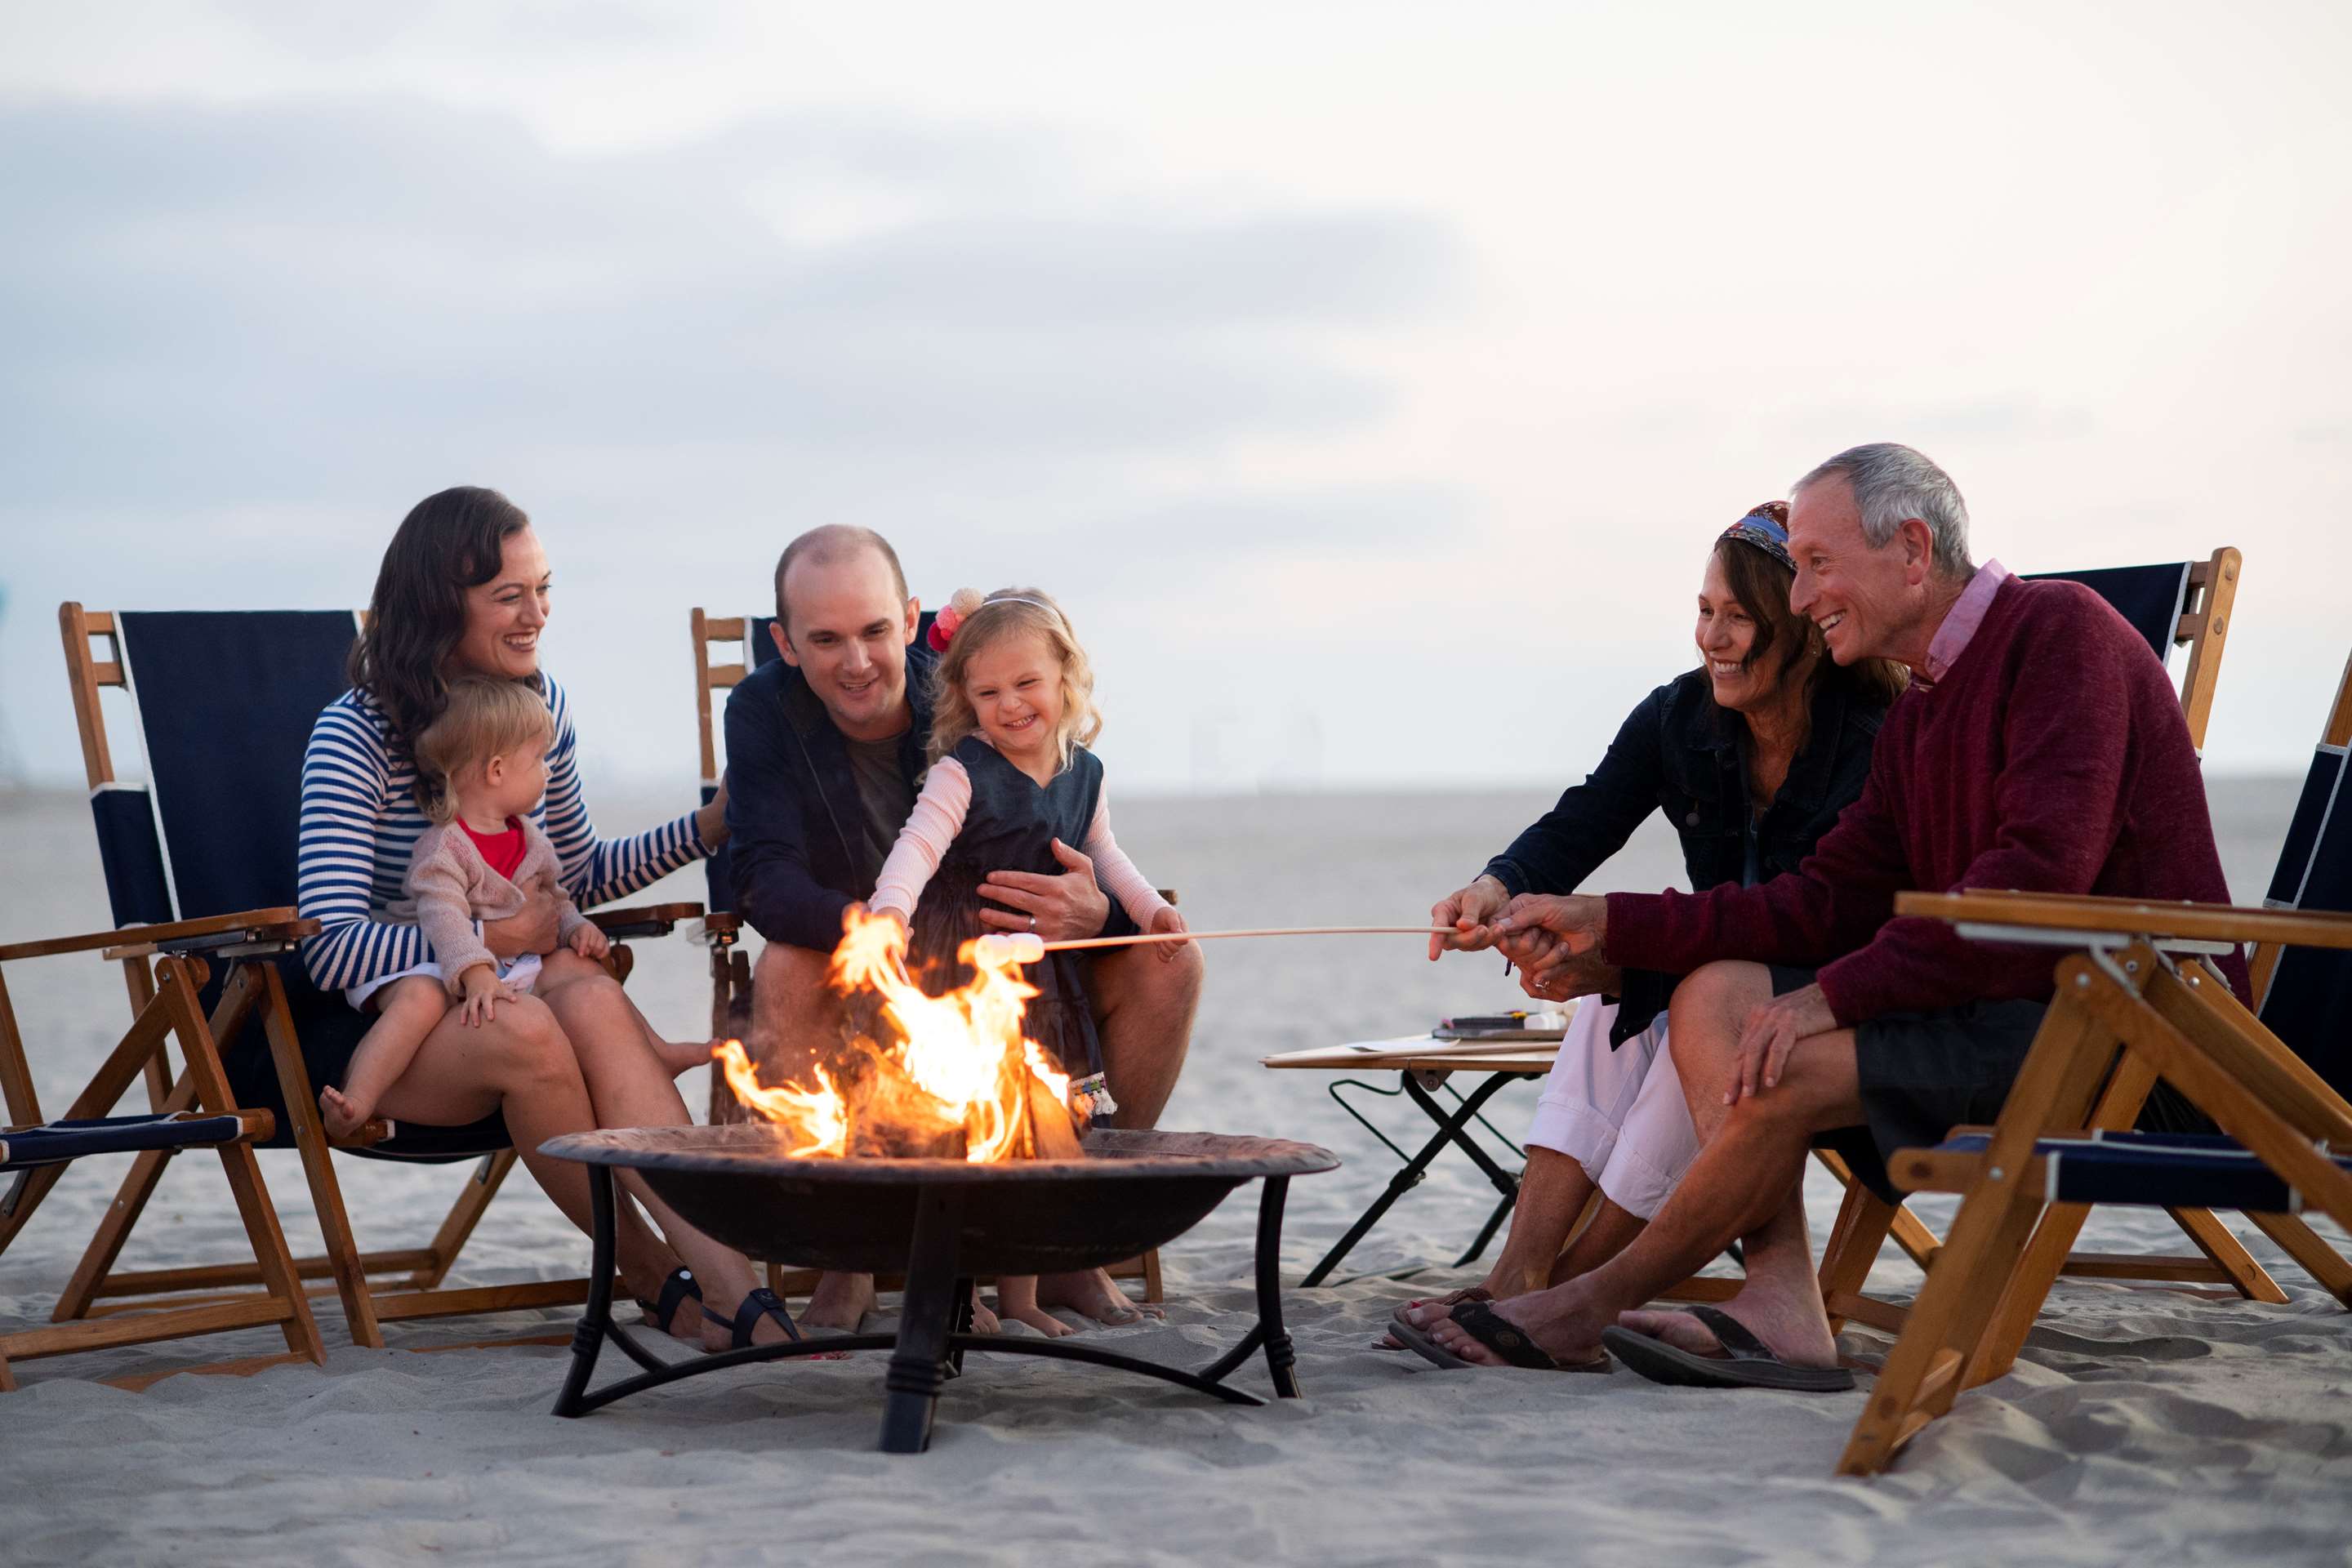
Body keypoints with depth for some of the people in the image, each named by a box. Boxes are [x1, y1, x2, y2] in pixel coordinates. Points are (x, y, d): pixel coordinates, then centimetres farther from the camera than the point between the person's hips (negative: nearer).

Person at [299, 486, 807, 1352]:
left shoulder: (540, 703, 8)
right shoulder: (355, 737, -12)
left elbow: (579, 872, 23)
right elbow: (333, 950, -20)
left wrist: (710, 827, 10)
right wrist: (494, 938, -21)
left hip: (488, 1002, 5)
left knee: (594, 1000, -31)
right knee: (525, 1030, -37)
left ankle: (720, 1271, -43)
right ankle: (656, 1279, -22)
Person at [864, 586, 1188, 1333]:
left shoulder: (1084, 773, 5)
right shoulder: (963, 772, -14)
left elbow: (1103, 854, 17)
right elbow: (918, 844, -26)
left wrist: (1150, 906, 2)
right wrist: (890, 908, -44)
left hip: (1045, 967, 6)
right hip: (965, 961, -6)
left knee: (1070, 1114, 9)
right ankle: (1015, 1287, 0)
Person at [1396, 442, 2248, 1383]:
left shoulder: (2061, 631, -11)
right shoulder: (1919, 712, 18)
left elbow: (2039, 873, -23)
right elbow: (1828, 900, 11)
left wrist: (1835, 996, -21)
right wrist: (1606, 926, 4)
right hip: (2004, 1002, 9)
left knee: (1784, 1069, -21)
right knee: (1716, 997, -3)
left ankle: (1595, 1306, -3)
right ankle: (1780, 1307, -19)